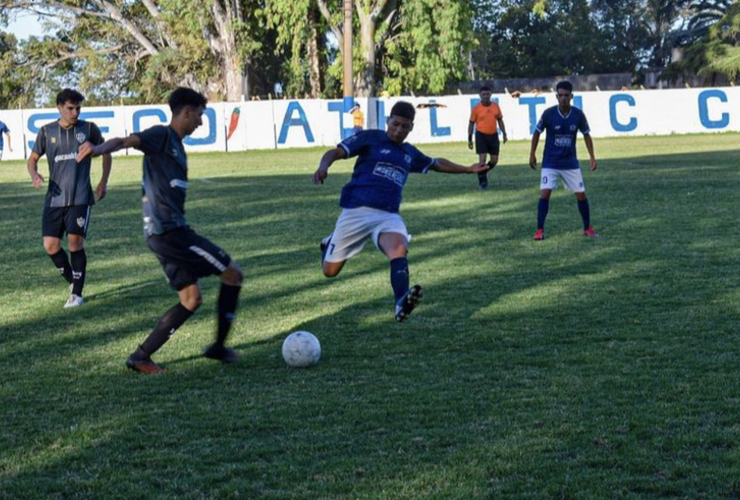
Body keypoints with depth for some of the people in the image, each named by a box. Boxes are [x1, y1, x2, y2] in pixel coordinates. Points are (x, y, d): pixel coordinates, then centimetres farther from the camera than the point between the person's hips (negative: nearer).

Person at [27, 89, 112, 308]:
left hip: (80, 198, -2)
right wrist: (34, 175, -10)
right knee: (51, 245, -4)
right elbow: (32, 159, 12)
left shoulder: (89, 129, 1)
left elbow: (106, 153, 14)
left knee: (75, 242, -10)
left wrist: (103, 183, 7)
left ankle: (77, 293, 2)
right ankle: (72, 280, 21)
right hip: (55, 198, 2)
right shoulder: (47, 132, 4)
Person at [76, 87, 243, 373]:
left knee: (191, 298, 10)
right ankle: (219, 347, 9)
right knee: (233, 274, -1)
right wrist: (100, 149, -46)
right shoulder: (162, 136, -7)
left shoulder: (176, 146, 20)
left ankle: (141, 357, 8)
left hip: (164, 232, 10)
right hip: (170, 230, -10)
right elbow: (126, 141, -25)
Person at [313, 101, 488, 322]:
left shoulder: (410, 153, 20)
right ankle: (329, 244, 39)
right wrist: (323, 166, -26)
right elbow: (335, 152, -5)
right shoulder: (370, 138, 3)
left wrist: (467, 169, 42)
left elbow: (437, 164, 39)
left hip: (388, 215, 3)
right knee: (330, 270, 2)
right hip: (357, 211, -3)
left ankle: (401, 304, -52)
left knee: (399, 248, -32)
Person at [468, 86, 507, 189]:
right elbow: (471, 123, -1)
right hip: (481, 135, -4)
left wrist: (504, 133, 9)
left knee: (494, 160, 6)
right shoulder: (476, 108, -7)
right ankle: (481, 182, 1)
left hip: (493, 135, 4)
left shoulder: (495, 106, 4)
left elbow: (500, 120, 14)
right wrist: (469, 139, -3)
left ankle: (484, 173, 32)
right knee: (482, 159, -11)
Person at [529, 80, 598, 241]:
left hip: (570, 162, 2)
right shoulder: (548, 113, -14)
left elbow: (586, 135, 6)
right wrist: (532, 154, 1)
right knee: (545, 193, -14)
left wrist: (592, 157, 1)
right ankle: (540, 230, -5)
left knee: (581, 194, 2)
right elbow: (537, 132, 1)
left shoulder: (578, 114, -8)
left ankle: (588, 228, 18)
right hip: (550, 163, -2)